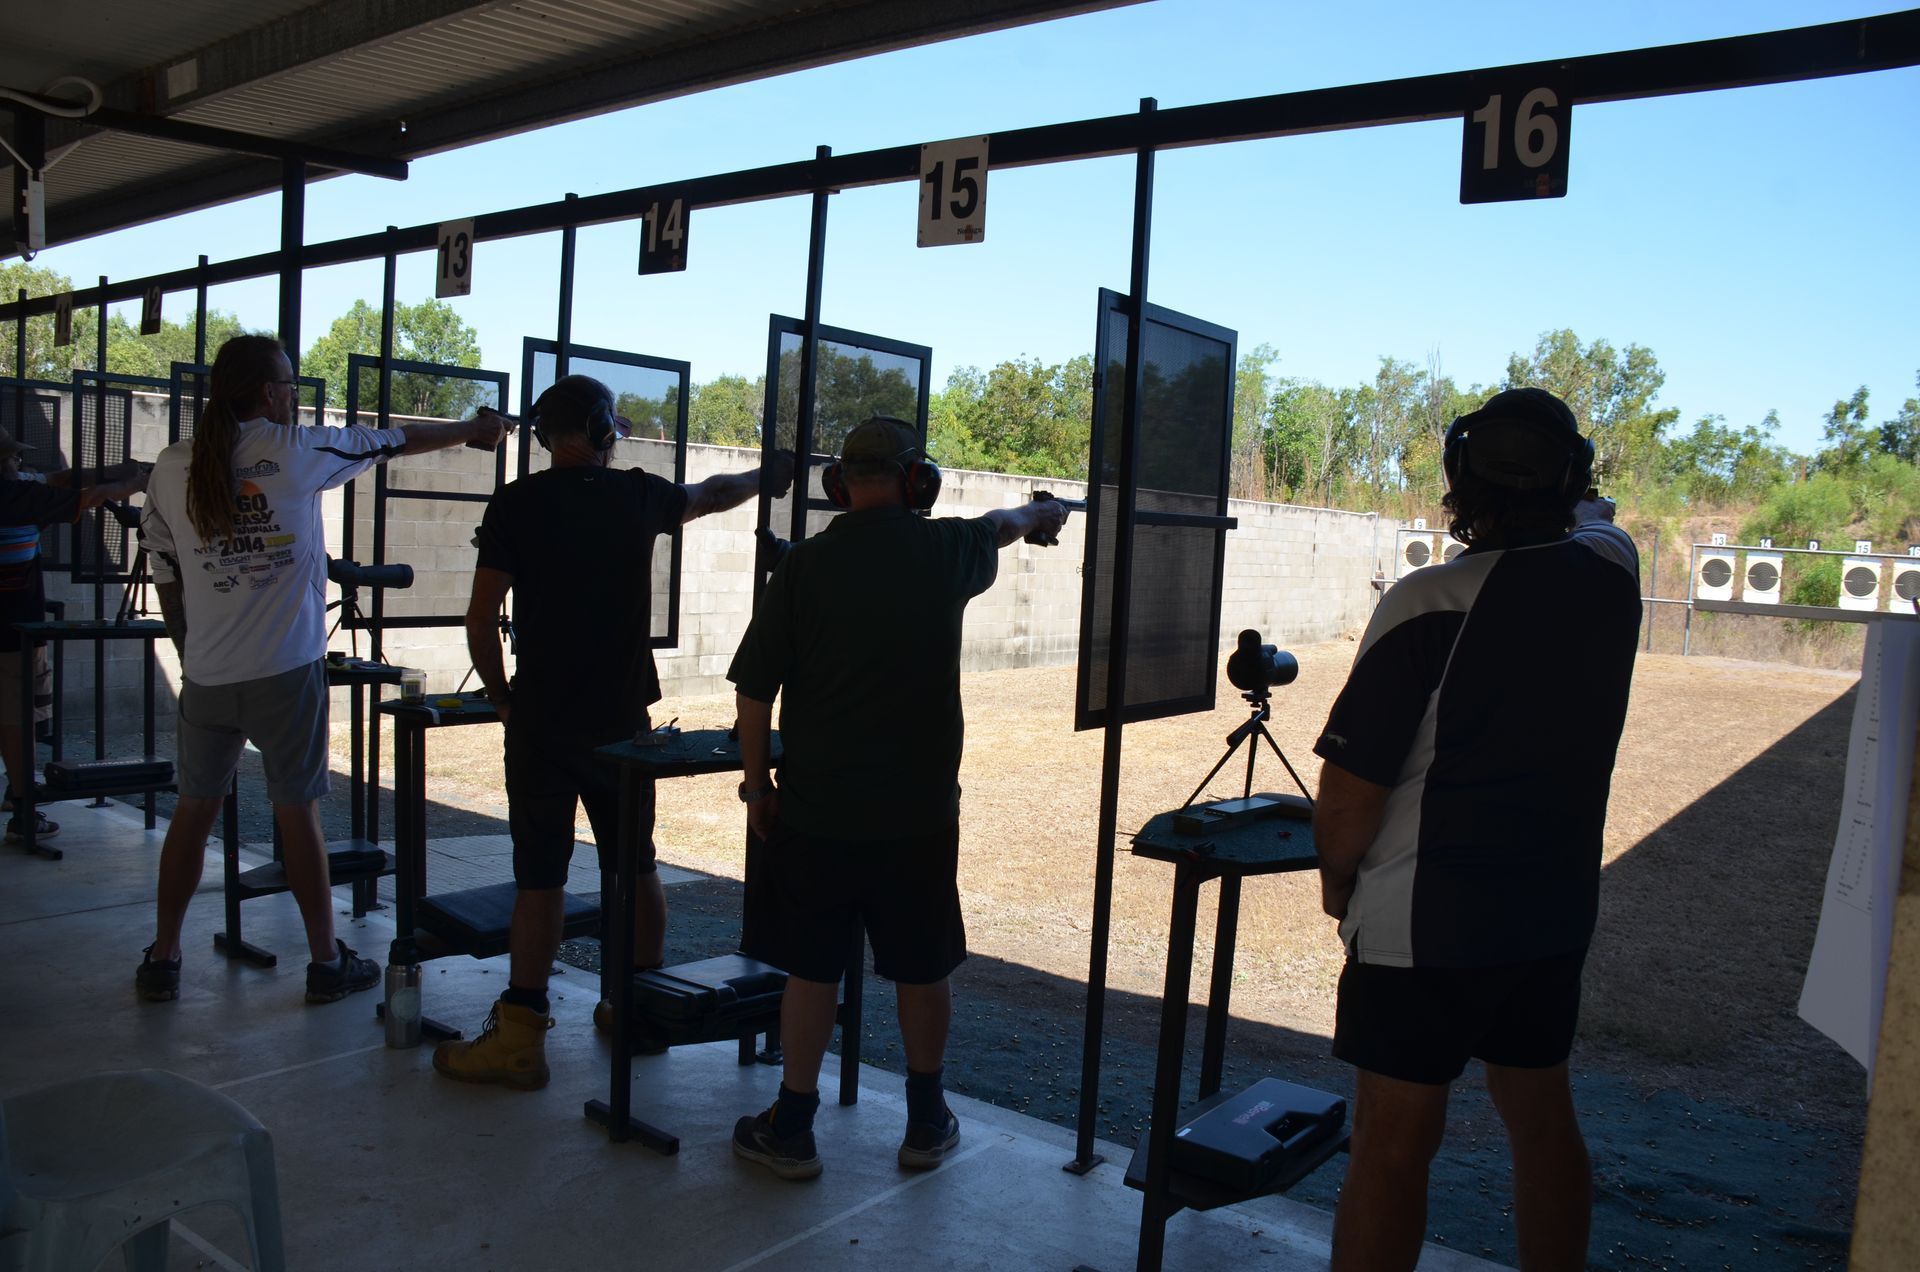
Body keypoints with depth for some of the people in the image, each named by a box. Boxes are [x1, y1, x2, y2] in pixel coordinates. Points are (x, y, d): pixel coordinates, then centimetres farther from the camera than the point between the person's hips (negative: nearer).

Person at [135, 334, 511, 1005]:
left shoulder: (171, 468, 4)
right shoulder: (296, 451, -6)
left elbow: (165, 581, 9)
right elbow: (398, 440, 7)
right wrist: (472, 428, 22)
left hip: (206, 673, 4)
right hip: (285, 669, -4)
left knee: (193, 809, 14)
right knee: (297, 812, 4)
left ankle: (162, 958, 23)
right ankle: (326, 961, 14)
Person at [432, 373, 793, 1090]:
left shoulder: (517, 505, -6)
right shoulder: (638, 495, 3)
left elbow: (481, 621, -7)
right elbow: (710, 496, 24)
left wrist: (502, 698, 9)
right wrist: (764, 478, 44)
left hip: (541, 722, -3)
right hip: (623, 720, 3)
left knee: (540, 877, 0)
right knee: (635, 868, 14)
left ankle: (520, 1038, 4)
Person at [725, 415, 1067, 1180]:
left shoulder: (804, 566, -7)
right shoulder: (946, 551, -3)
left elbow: (753, 691, -6)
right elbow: (997, 529, 22)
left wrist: (757, 785, 8)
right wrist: (1035, 515, 45)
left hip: (816, 810, -1)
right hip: (920, 811, 1)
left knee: (811, 971, 11)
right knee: (923, 970, 15)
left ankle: (791, 1130, 22)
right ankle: (927, 1124, 31)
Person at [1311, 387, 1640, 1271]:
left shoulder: (1429, 602, -20)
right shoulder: (1611, 571, -3)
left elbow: (1350, 792, -18)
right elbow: (1590, 518, 25)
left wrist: (1337, 880, -1)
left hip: (1425, 923, -6)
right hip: (1558, 910, 6)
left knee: (1391, 1147, 4)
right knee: (1541, 1116, 21)